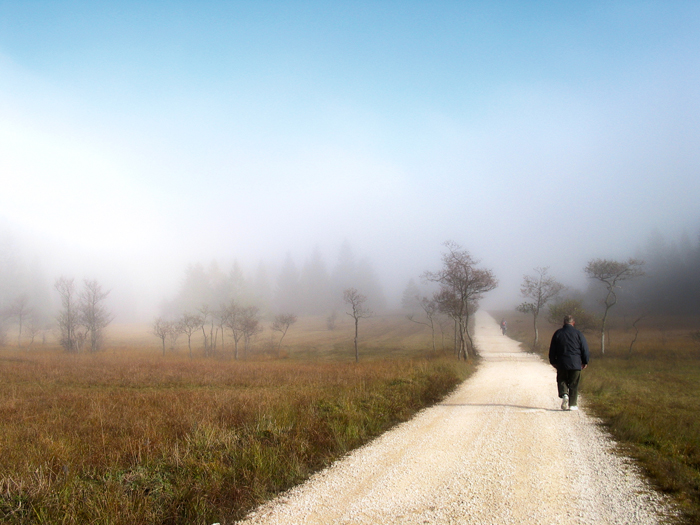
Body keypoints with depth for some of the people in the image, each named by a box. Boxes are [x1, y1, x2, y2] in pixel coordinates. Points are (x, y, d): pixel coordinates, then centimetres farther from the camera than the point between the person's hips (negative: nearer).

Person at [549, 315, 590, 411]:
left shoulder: (557, 333, 3)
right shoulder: (578, 334, -2)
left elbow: (552, 350, 8)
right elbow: (585, 350, 0)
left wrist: (553, 362, 19)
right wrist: (585, 362, 12)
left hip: (561, 364, 1)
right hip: (575, 363, -1)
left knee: (562, 381, 15)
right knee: (574, 384, 6)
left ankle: (564, 394, -12)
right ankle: (573, 404, 6)